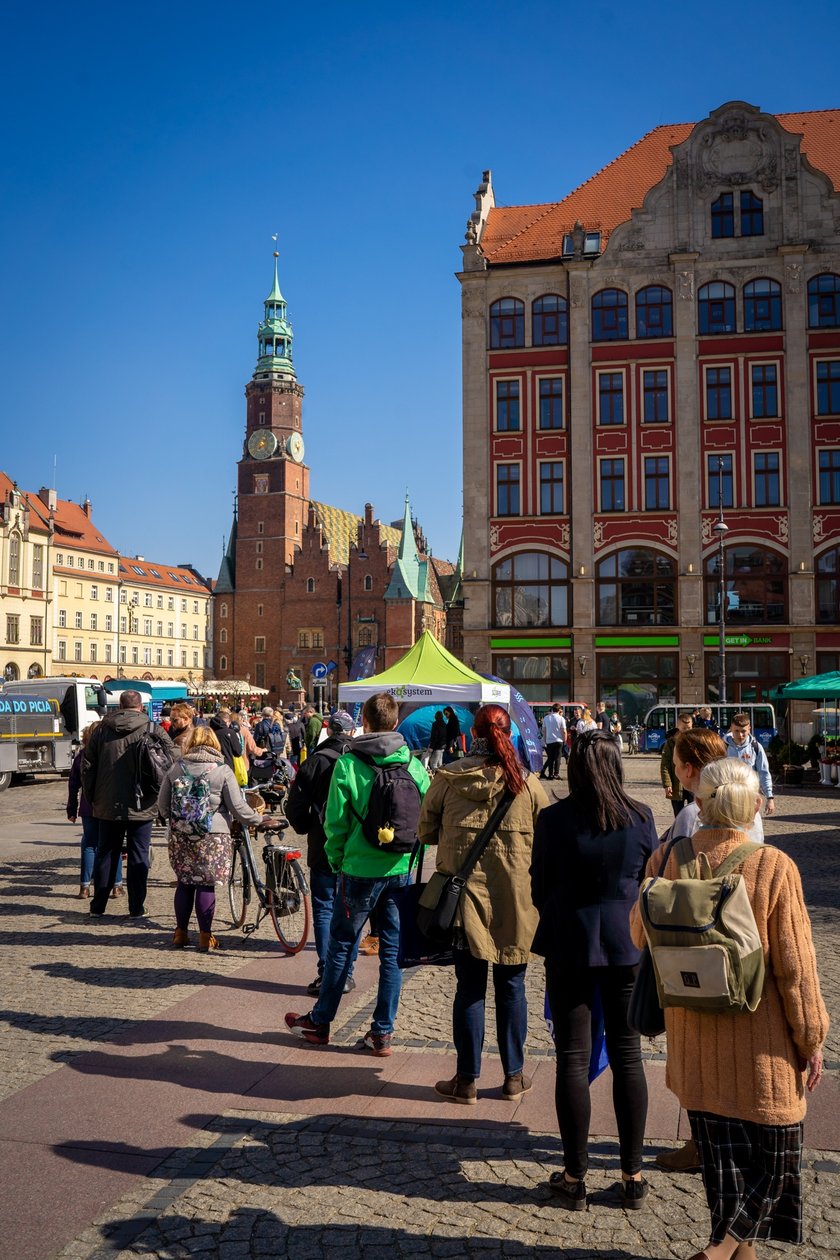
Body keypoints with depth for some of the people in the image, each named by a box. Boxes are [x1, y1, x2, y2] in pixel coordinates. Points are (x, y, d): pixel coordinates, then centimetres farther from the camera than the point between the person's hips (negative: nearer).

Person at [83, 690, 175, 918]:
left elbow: (87, 766, 5)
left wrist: (92, 797, 14)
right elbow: (172, 758, -10)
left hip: (108, 806, 3)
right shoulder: (152, 730, -7)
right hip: (141, 806, -3)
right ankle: (137, 908, 7)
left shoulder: (102, 729, 2)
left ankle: (97, 906, 20)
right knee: (139, 856, 5)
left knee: (106, 854, 14)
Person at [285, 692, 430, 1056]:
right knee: (393, 950, 10)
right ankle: (382, 1032, 16)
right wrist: (411, 854, 12)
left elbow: (335, 822, -9)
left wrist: (336, 860, 6)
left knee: (341, 945, 12)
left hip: (360, 869, -2)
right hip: (402, 870, 3)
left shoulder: (348, 764, -11)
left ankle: (319, 1022, 25)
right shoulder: (413, 764, -2)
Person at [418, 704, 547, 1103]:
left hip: (464, 892, 0)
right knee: (511, 985, 12)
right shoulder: (527, 783, -5)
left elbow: (425, 832, 1)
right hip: (514, 898, 1)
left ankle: (466, 1079, 16)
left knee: (469, 985, 8)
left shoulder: (448, 779, -6)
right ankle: (513, 1076, 23)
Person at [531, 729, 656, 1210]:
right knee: (628, 1057, 13)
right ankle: (633, 1175, 21)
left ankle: (575, 1177, 17)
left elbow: (539, 888, -1)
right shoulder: (641, 817, -6)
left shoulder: (554, 819, -10)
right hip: (627, 947, 2)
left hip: (569, 947, -1)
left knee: (573, 1060, 8)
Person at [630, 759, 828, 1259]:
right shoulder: (774, 867, -19)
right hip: (759, 1040, -4)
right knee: (772, 1146, 15)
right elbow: (795, 965, -13)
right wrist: (812, 1038, 0)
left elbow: (640, 935, 5)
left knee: (719, 1148, 19)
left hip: (694, 1036, 4)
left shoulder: (667, 860, -9)